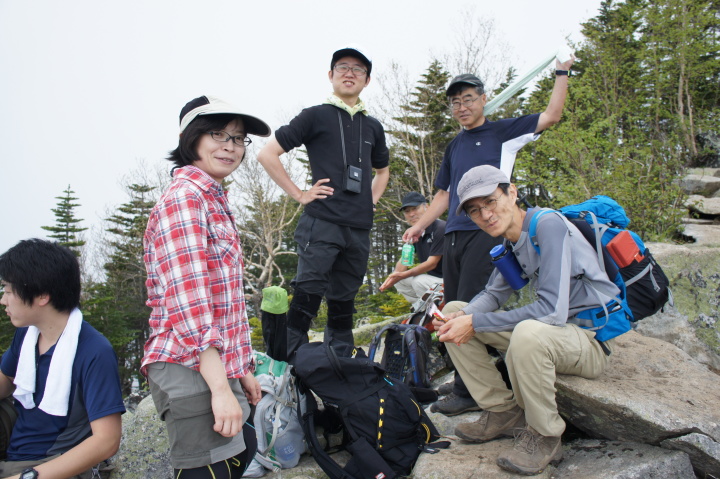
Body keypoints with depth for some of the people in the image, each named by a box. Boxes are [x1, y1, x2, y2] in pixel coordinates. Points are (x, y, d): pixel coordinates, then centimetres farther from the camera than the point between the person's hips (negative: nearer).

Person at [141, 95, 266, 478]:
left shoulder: (213, 200, 20)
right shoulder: (184, 196, -11)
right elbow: (188, 300, -20)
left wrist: (242, 370, 16)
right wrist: (221, 387, -23)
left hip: (218, 367, 10)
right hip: (193, 371, -10)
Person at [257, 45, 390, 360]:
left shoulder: (373, 127, 19)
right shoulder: (316, 116, 4)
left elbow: (382, 170, 35)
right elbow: (267, 154, 0)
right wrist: (299, 194, -5)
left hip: (359, 228, 5)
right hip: (321, 223, -5)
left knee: (343, 303, 12)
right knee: (306, 298, -11)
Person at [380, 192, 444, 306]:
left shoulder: (440, 228, -18)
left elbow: (432, 263, -22)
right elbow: (404, 259, 3)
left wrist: (403, 275, -29)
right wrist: (394, 275, -19)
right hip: (432, 277, 8)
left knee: (419, 281, -29)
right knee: (398, 281, 0)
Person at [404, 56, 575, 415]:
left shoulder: (503, 132, 8)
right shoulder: (455, 146, 23)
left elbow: (551, 116, 0)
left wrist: (562, 72, 4)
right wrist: (419, 225, 16)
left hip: (486, 233, -6)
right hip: (454, 235, 7)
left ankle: (468, 393, -7)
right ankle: (463, 386, 13)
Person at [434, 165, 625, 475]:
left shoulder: (548, 225, -22)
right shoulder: (511, 238, 4)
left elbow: (552, 309, -30)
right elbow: (494, 293, 8)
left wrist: (476, 323, -26)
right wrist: (463, 315, -14)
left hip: (591, 340, -8)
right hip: (550, 329, 8)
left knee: (528, 333, -40)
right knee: (455, 313, 3)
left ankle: (544, 436, -14)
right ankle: (504, 412, 5)